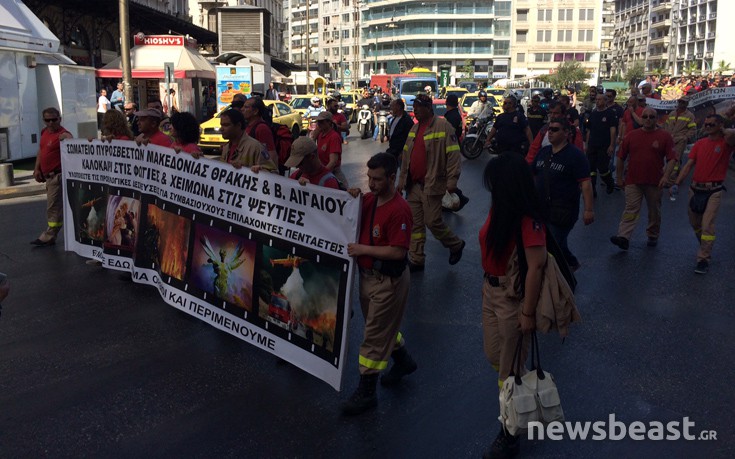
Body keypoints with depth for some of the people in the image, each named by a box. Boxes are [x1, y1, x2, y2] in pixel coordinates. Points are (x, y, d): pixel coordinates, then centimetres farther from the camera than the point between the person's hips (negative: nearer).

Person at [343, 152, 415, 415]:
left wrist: (363, 249, -21)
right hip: (368, 275, 9)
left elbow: (398, 251, -26)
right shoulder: (368, 200, 2)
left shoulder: (399, 210, -23)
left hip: (389, 280, -9)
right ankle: (403, 361, 49)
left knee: (375, 335, 1)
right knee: (382, 326, 25)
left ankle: (366, 392, 13)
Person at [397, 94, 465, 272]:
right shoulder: (414, 128, 14)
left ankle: (455, 245, 21)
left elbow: (453, 155, -13)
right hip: (413, 184, 7)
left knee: (432, 221, -5)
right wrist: (402, 180, 18)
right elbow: (406, 156, 19)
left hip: (432, 184, -7)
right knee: (414, 223, 9)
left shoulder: (443, 127, -9)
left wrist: (452, 181, -17)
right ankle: (416, 260, 19)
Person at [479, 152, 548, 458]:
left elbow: (536, 267, -24)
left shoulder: (528, 220, -24)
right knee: (494, 357, 21)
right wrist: (487, 285, 14)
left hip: (514, 298, -8)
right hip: (491, 291, 8)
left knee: (509, 368, 7)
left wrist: (528, 312, -21)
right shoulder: (497, 208, 1)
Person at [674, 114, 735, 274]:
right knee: (695, 223, 16)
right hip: (695, 188, 5)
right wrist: (677, 183, -2)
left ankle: (703, 259, -4)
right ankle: (705, 249, 39)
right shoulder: (699, 143, 9)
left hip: (714, 191, -5)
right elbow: (689, 165, 6)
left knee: (707, 226, -11)